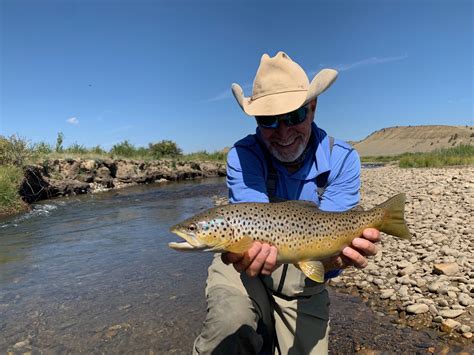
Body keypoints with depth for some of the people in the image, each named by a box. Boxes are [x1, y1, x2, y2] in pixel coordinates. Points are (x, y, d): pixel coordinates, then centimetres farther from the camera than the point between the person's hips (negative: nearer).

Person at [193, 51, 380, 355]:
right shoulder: (243, 155, -19)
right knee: (229, 329, -31)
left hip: (303, 290, 3)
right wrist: (252, 247, -53)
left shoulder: (343, 160, -16)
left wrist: (335, 255, -44)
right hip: (244, 272, -2)